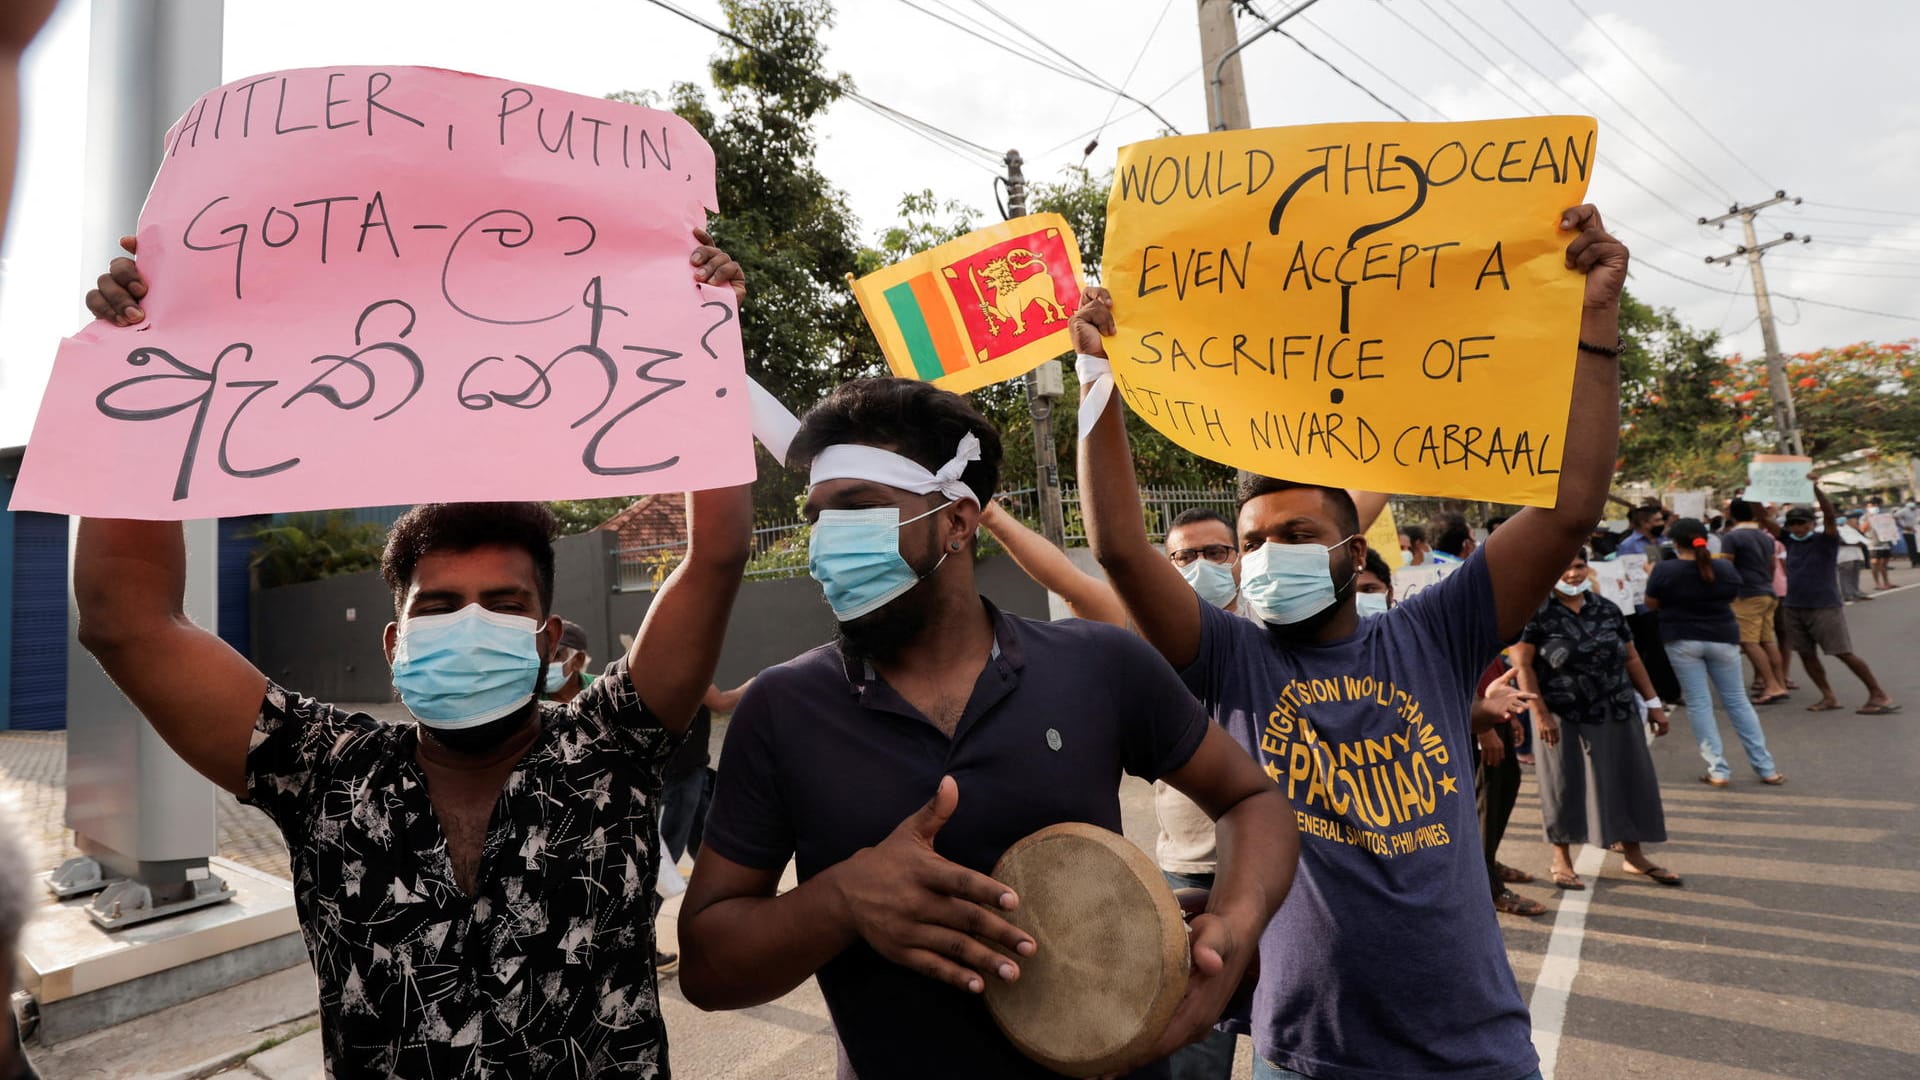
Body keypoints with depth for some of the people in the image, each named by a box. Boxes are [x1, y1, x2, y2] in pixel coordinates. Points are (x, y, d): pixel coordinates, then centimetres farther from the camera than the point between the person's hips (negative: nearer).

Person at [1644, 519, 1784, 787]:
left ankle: (1717, 770, 3)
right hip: (1722, 638, 3)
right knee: (1737, 701, 12)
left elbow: (1651, 604, -2)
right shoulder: (1726, 568, -4)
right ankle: (1766, 768, 18)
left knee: (1698, 703, 3)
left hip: (1682, 640, -3)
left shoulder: (1664, 570, -14)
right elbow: (1731, 598, 12)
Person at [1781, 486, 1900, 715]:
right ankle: (1828, 697, 15)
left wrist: (1815, 488, -31)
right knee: (1806, 654, 6)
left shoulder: (1825, 540, -5)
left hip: (1825, 607, -5)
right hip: (1794, 608, 5)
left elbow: (1830, 514, -21)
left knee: (1844, 654, -3)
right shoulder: (1790, 541, 7)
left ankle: (1880, 696, 7)